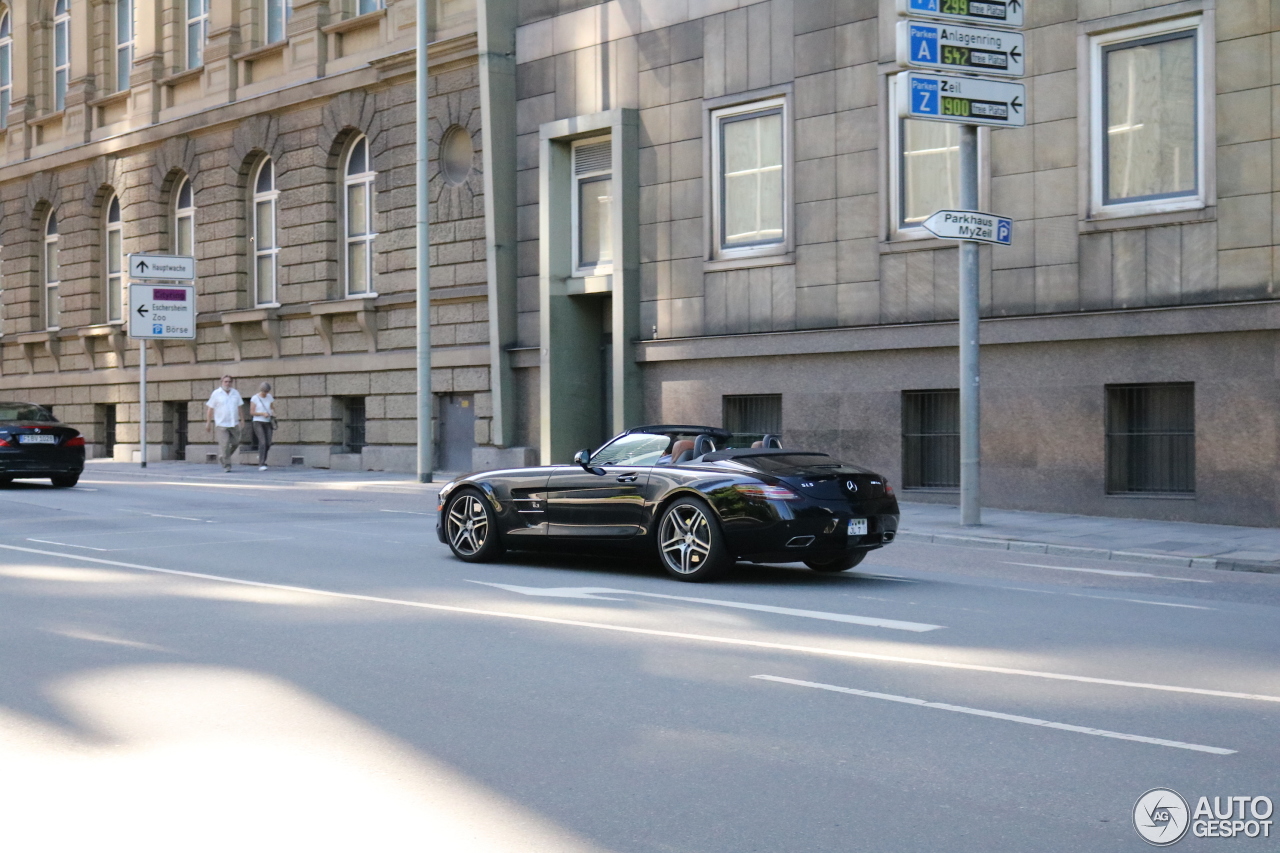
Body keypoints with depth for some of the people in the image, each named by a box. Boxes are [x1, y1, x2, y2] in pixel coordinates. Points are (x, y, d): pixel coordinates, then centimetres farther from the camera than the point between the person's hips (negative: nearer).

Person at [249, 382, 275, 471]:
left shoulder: (269, 397, 7)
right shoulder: (254, 398, -7)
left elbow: (272, 407, 16)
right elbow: (251, 412, -8)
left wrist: (273, 413, -8)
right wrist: (262, 414, -21)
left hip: (267, 423, 5)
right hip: (258, 423, -5)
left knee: (268, 444, 0)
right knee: (262, 442, -20)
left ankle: (261, 455, 34)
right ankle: (261, 465, -20)